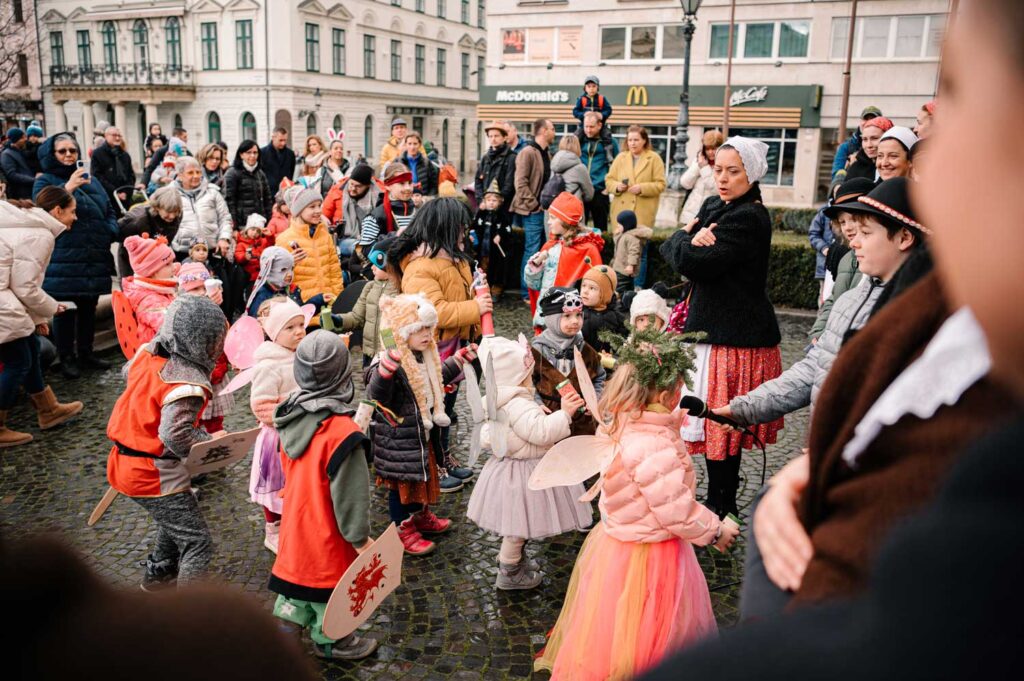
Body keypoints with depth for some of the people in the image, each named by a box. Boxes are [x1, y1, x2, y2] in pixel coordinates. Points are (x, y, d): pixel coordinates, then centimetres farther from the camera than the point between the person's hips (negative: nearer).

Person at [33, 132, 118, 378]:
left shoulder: (91, 180, 17)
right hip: (63, 261, -5)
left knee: (89, 308, 13)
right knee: (65, 310, 0)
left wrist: (110, 233, 2)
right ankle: (67, 358, 10)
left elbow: (108, 210, 20)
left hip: (94, 259, 5)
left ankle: (86, 353, 25)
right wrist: (67, 188, -24)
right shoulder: (45, 182, 2)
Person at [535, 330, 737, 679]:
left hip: (616, 541, 8)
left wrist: (673, 422, 8)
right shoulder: (657, 448, -33)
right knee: (644, 643, 13)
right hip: (649, 559, -8)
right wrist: (715, 531, -10)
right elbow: (678, 512, -26)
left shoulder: (622, 423, -6)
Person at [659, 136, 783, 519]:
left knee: (719, 424, -1)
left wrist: (685, 239, -2)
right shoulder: (715, 206, 14)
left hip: (733, 336, -9)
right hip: (713, 328, 9)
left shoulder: (748, 219, -17)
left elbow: (692, 263, -23)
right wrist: (692, 239, -14)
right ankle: (725, 500, 31)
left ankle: (720, 506, 13)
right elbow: (669, 251, 8)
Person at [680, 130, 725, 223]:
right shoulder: (699, 160, 11)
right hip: (691, 215, 5)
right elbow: (685, 183, 4)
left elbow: (717, 189, -17)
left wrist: (704, 168, -13)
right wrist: (698, 165, -6)